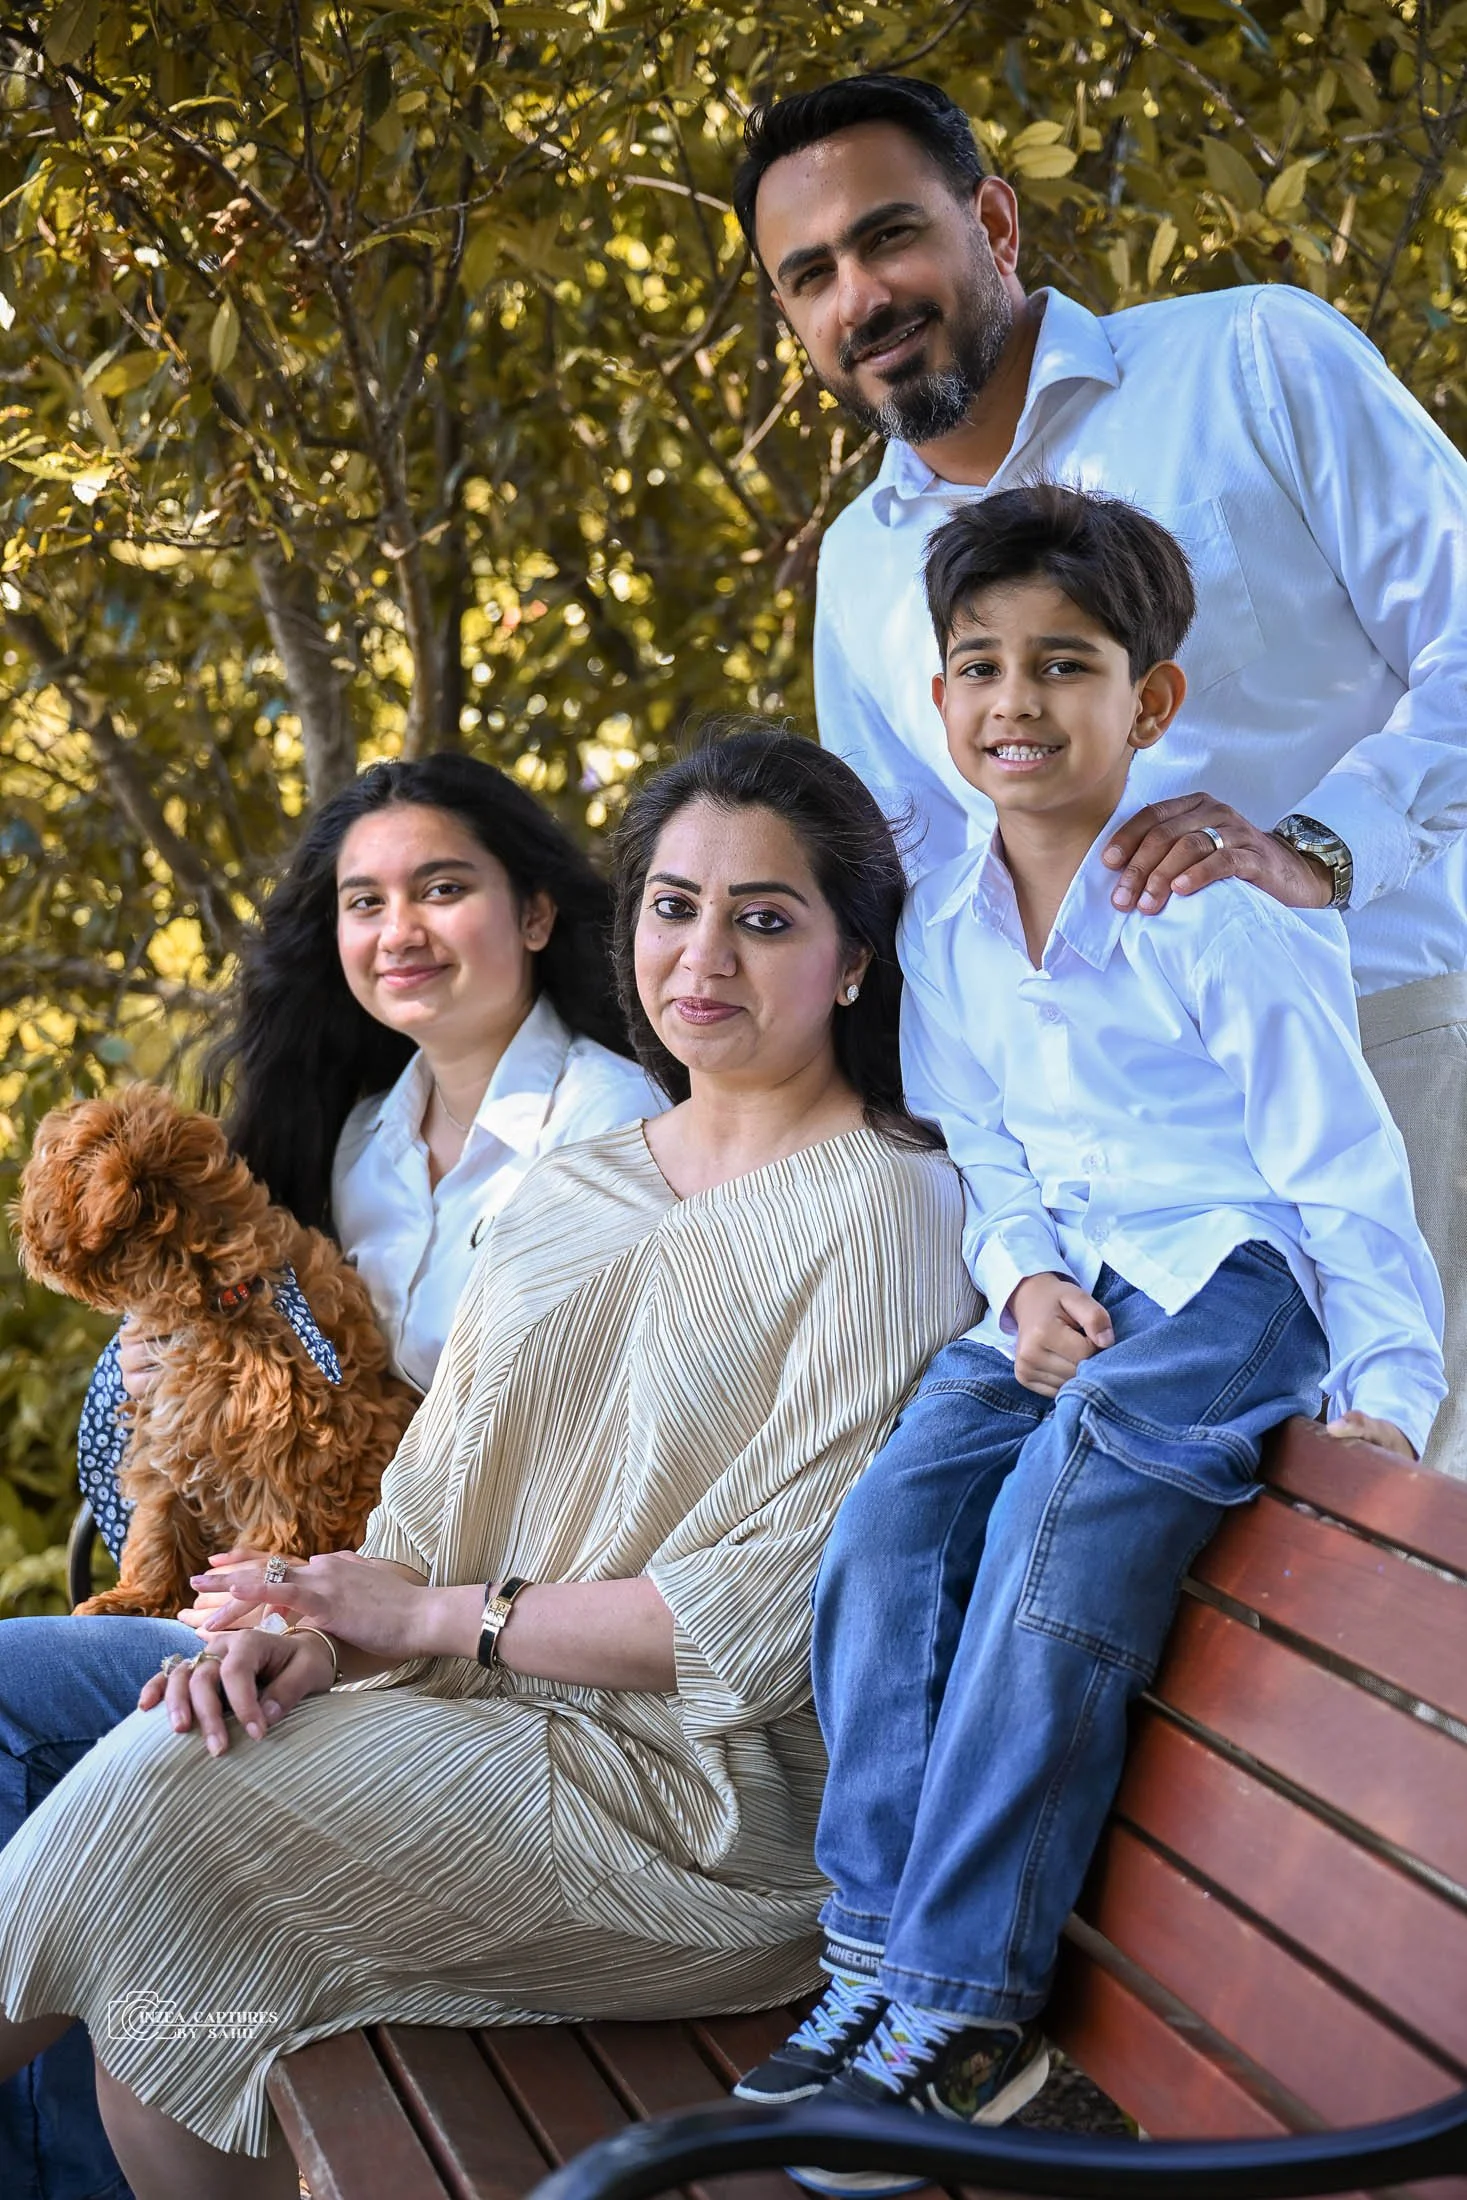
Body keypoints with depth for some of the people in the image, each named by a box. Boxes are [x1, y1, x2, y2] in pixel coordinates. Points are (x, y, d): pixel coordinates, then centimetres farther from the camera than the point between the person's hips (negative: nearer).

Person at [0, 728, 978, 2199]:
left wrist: (435, 1617, -12)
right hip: (486, 1719, 7)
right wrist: (320, 1637, -9)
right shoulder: (568, 1193, 15)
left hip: (712, 1798, -7)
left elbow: (783, 1607, -16)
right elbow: (435, 1502, 13)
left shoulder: (887, 1208, -9)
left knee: (152, 1803, -18)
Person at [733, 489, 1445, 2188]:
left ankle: (964, 2005, -14)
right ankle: (876, 1948, -7)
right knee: (884, 1530, -14)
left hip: (1232, 1281, -7)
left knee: (1051, 1584, -23)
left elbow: (1341, 1169, -11)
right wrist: (1023, 1281, -5)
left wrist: (1389, 1395, -15)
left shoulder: (1217, 913, -13)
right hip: (1068, 1292, 7)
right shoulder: (944, 928, 8)